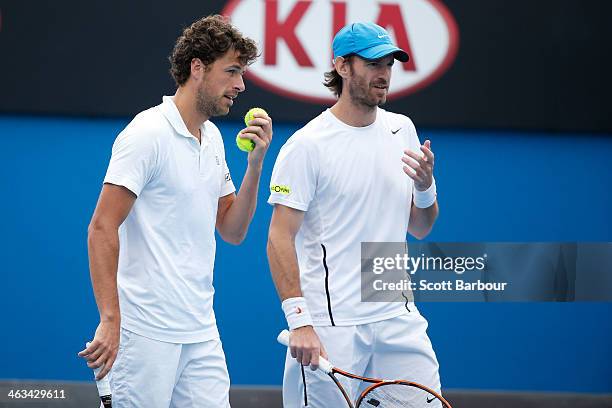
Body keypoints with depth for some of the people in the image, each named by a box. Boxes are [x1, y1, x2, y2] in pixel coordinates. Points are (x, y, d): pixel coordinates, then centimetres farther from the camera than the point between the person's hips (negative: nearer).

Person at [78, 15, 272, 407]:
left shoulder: (213, 138, 15)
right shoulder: (148, 133, -10)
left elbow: (232, 230, 17)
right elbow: (102, 228, -16)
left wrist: (255, 165, 3)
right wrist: (110, 320, -22)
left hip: (201, 331, 8)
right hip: (147, 329, -8)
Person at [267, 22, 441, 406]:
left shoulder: (402, 130, 10)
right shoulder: (307, 145, -9)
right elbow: (280, 238, -12)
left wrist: (425, 187, -4)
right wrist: (299, 321, -20)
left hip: (398, 316, 6)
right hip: (331, 326, -5)